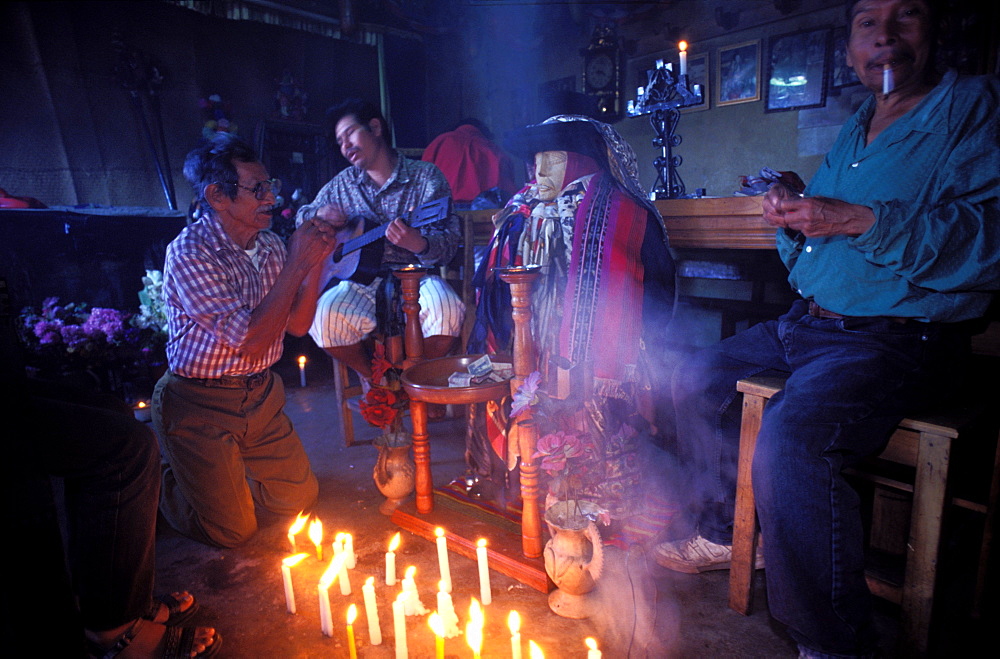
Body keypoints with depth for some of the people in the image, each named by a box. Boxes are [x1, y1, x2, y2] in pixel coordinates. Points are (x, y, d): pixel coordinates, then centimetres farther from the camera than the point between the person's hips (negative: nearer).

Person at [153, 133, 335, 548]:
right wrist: (296, 264, -25)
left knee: (300, 497, 12)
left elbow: (296, 325, 0)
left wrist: (316, 262, -12)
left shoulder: (270, 246, 0)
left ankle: (224, 473, 34)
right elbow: (252, 340, -28)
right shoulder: (188, 253, -21)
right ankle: (166, 482, 28)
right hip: (200, 406, -6)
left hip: (261, 394, 7)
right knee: (233, 530, 2)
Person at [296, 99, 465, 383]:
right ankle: (375, 379, 2)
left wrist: (419, 244, -31)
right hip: (361, 282, 3)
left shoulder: (427, 176, 0)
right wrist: (320, 215, -1)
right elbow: (302, 216, 24)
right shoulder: (342, 184, 12)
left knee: (446, 310, -33)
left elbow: (449, 242, -8)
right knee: (323, 316, -27)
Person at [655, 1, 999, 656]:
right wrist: (792, 217, 1)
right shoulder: (852, 132, 19)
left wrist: (862, 222, -26)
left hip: (901, 338, -8)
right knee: (698, 380, 8)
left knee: (789, 441, -32)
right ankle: (724, 533, 21)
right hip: (807, 324, 9)